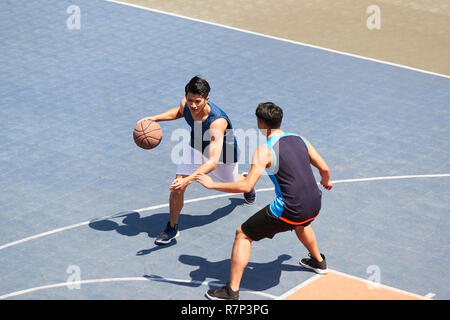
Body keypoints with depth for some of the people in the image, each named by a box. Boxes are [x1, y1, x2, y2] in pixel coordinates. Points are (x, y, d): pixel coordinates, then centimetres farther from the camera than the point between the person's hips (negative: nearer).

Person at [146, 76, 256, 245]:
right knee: (178, 184, -15)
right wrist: (155, 118, -10)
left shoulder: (218, 121, -46)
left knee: (233, 183, 26)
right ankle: (172, 228, 4)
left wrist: (188, 179, -62)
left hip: (223, 151, -3)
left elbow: (213, 161, -52)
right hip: (196, 146, 3)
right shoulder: (185, 104, -28)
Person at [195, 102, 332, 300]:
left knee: (243, 235, 8)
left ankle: (232, 291, 4)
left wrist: (212, 184, -10)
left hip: (289, 212, -7)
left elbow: (246, 186, -19)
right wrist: (326, 181, 39)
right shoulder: (299, 139, 7)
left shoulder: (264, 151, -12)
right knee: (300, 223, 43)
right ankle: (319, 262, 62)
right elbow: (324, 168, 15)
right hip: (314, 206, 7)